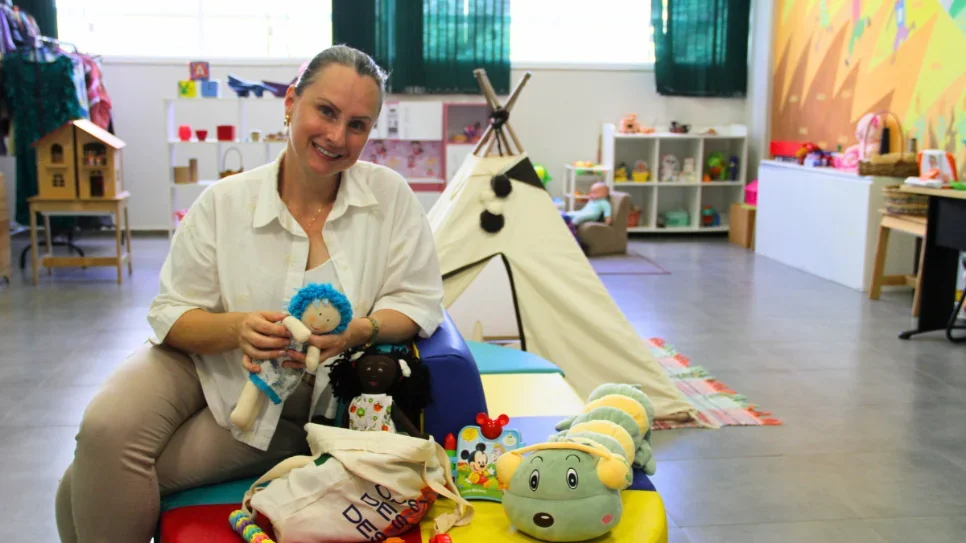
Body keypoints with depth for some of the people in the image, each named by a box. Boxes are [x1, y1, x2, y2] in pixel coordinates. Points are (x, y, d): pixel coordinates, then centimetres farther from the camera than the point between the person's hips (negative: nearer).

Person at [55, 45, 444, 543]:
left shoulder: (390, 194, -9)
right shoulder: (224, 202, -8)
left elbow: (419, 302, -8)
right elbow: (170, 315, -7)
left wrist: (358, 331, -28)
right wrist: (236, 328, -28)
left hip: (303, 407, -2)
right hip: (206, 367, 2)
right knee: (106, 432, -27)